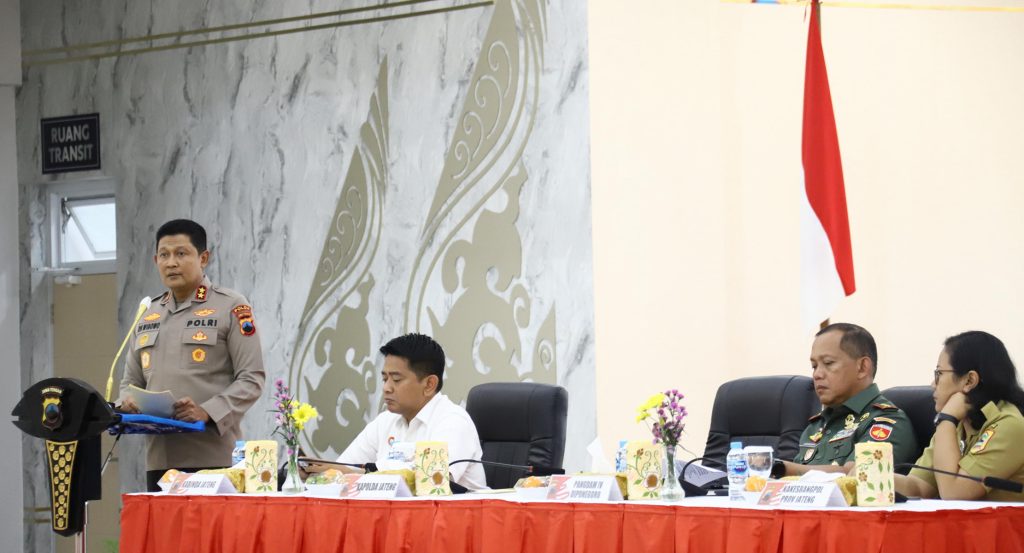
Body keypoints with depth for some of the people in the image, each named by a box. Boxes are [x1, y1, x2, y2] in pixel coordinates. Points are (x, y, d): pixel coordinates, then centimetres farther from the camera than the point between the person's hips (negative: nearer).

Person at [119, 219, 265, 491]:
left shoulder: (231, 307, 2)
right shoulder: (148, 316, 20)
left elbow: (251, 379, -4)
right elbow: (131, 381, 25)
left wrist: (208, 412, -19)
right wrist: (128, 403, 1)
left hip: (213, 457, -5)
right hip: (159, 458, 5)